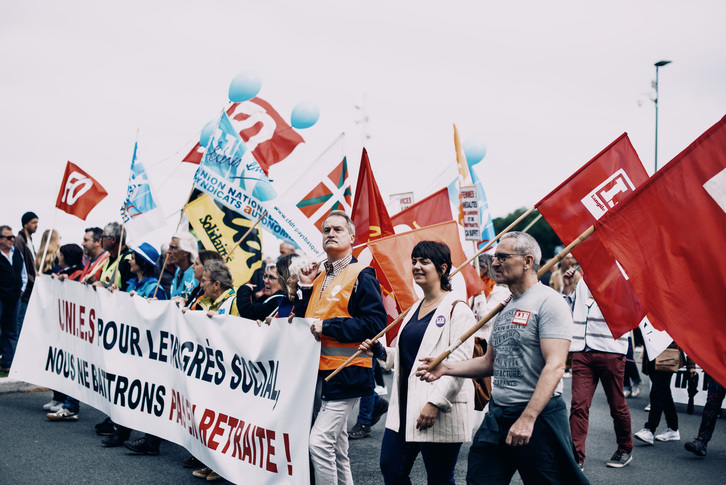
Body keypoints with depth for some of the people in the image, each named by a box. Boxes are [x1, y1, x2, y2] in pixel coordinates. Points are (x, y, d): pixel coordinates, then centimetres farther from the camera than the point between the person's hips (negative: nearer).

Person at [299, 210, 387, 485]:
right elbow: (308, 319, 18)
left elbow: (376, 323, -17)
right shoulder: (320, 278, 15)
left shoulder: (361, 276, -8)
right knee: (336, 446, 15)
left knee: (319, 441, -15)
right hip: (320, 370, 8)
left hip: (345, 372, -8)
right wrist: (306, 287, 4)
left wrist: (327, 326, -19)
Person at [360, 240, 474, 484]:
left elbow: (459, 363, -17)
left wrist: (435, 403, -21)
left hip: (440, 412, -8)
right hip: (405, 408, 8)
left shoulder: (456, 309, -9)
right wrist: (380, 351, 8)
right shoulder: (415, 308, 16)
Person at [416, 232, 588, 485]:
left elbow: (555, 366, -21)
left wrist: (527, 418, -27)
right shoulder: (505, 307, 13)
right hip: (497, 416, 8)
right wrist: (446, 368, 6)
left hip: (539, 416, -7)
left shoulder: (548, 302, -13)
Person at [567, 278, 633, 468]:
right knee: (578, 403, -7)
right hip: (582, 350, 4)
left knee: (617, 403, 8)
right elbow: (571, 306, 32)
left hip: (610, 350, -4)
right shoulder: (582, 281, 18)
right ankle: (576, 456, -4)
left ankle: (625, 450, 29)